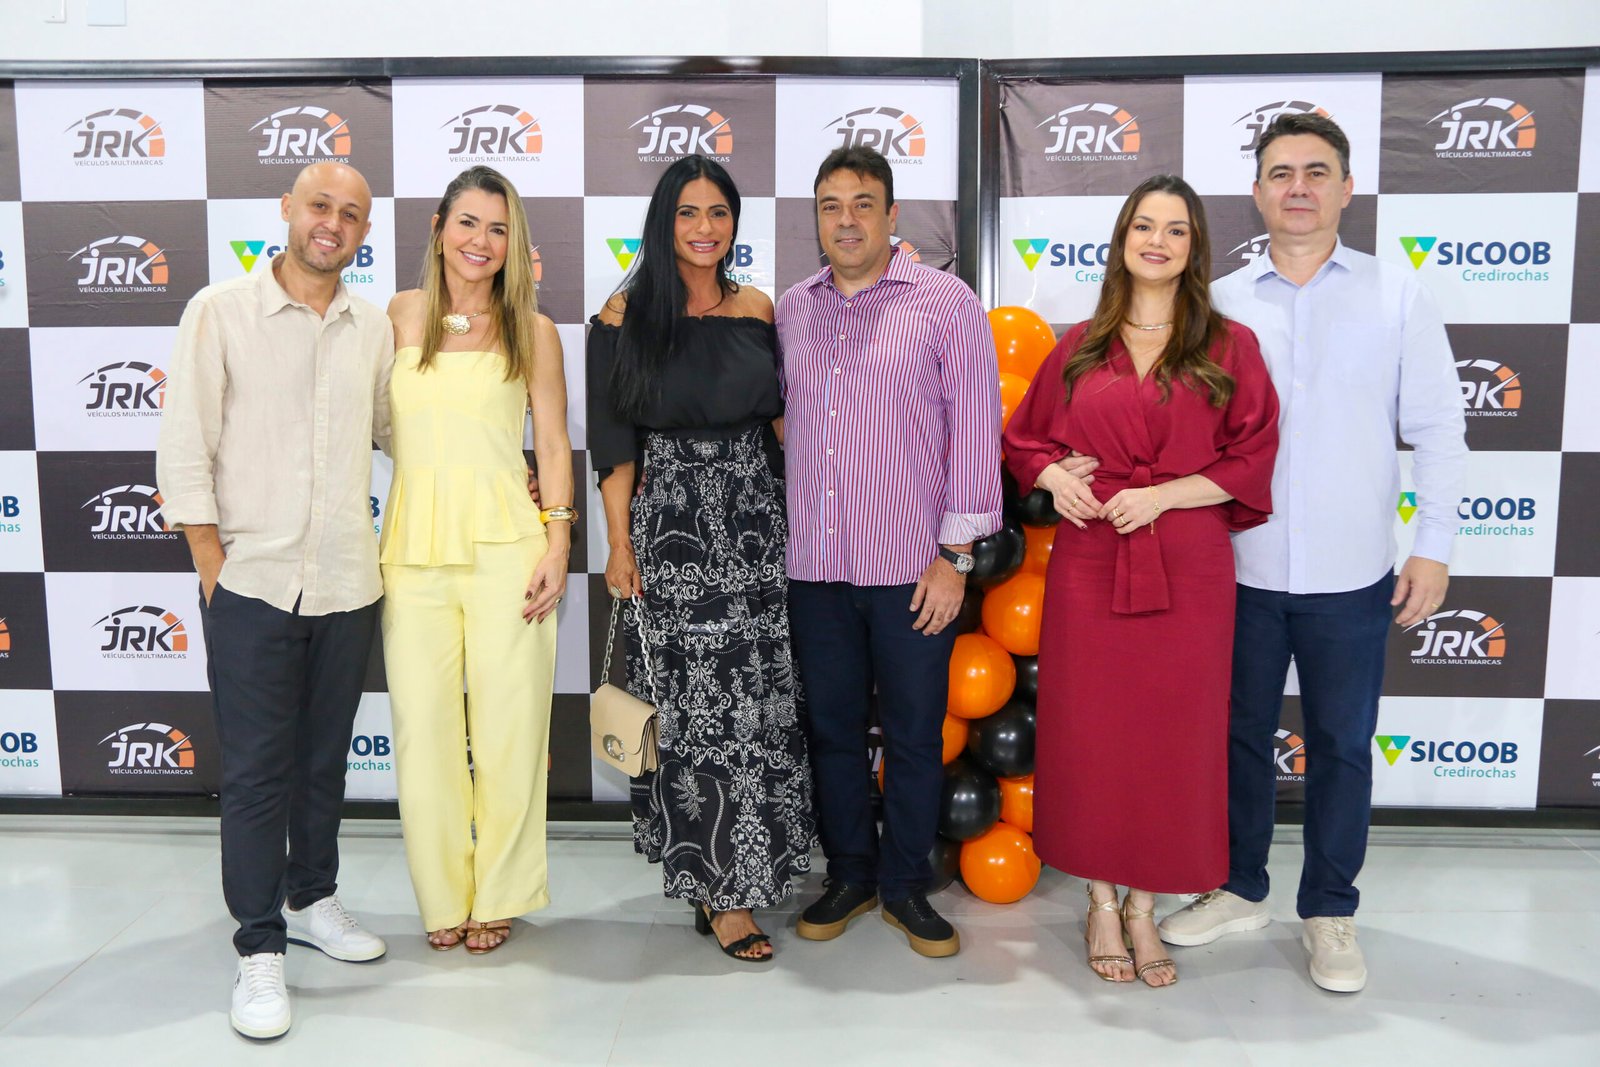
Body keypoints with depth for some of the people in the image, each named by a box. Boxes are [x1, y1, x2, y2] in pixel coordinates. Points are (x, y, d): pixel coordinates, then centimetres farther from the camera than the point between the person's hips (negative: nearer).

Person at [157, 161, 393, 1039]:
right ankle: (259, 950, 13)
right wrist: (212, 564, -7)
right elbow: (184, 448, -4)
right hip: (251, 582, -4)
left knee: (323, 760, 15)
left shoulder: (374, 328, 8)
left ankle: (311, 898, 34)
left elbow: (397, 429, 20)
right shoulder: (221, 312, -3)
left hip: (346, 584, 4)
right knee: (256, 771, 1)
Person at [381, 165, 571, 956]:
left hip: (504, 544, -1)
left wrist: (558, 543, -5)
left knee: (508, 724, 3)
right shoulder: (402, 315, 10)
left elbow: (553, 445, 4)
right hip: (414, 543, 2)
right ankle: (442, 897, 23)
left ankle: (497, 896, 21)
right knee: (423, 726, 5)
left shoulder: (533, 332, 5)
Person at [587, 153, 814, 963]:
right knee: (693, 704, -1)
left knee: (755, 700, 5)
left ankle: (740, 870, 21)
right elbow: (613, 440, -2)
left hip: (753, 519, 3)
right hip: (668, 523, -3)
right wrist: (619, 544, -7)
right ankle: (723, 890, 10)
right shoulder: (625, 317, 0)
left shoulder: (757, 311, 9)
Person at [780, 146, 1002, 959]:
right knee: (831, 729, 12)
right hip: (814, 564, 4)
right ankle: (849, 877, 29)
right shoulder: (792, 311, 11)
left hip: (912, 566, -3)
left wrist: (954, 554, -9)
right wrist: (778, 534, 9)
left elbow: (973, 428, -5)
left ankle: (905, 886, 24)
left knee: (914, 735, 6)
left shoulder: (946, 303, -2)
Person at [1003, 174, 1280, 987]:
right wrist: (1054, 477, -5)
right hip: (1089, 565, 1)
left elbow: (1252, 462, -1)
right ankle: (1101, 904, 24)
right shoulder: (1079, 347, 8)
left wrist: (1160, 494, -13)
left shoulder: (1229, 347, 3)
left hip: (1186, 570, -1)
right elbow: (1023, 439, 16)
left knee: (1171, 734, 6)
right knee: (1090, 730, 6)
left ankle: (1144, 906, 24)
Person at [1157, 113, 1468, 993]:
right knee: (1240, 737, 13)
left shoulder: (1397, 295, 0)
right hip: (1241, 570, 1)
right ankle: (1239, 889, 32)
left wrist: (1434, 548, -5)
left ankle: (1329, 911, 28)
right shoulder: (1219, 305, 2)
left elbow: (1437, 431, 0)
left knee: (1342, 747, 10)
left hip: (1351, 575, -1)